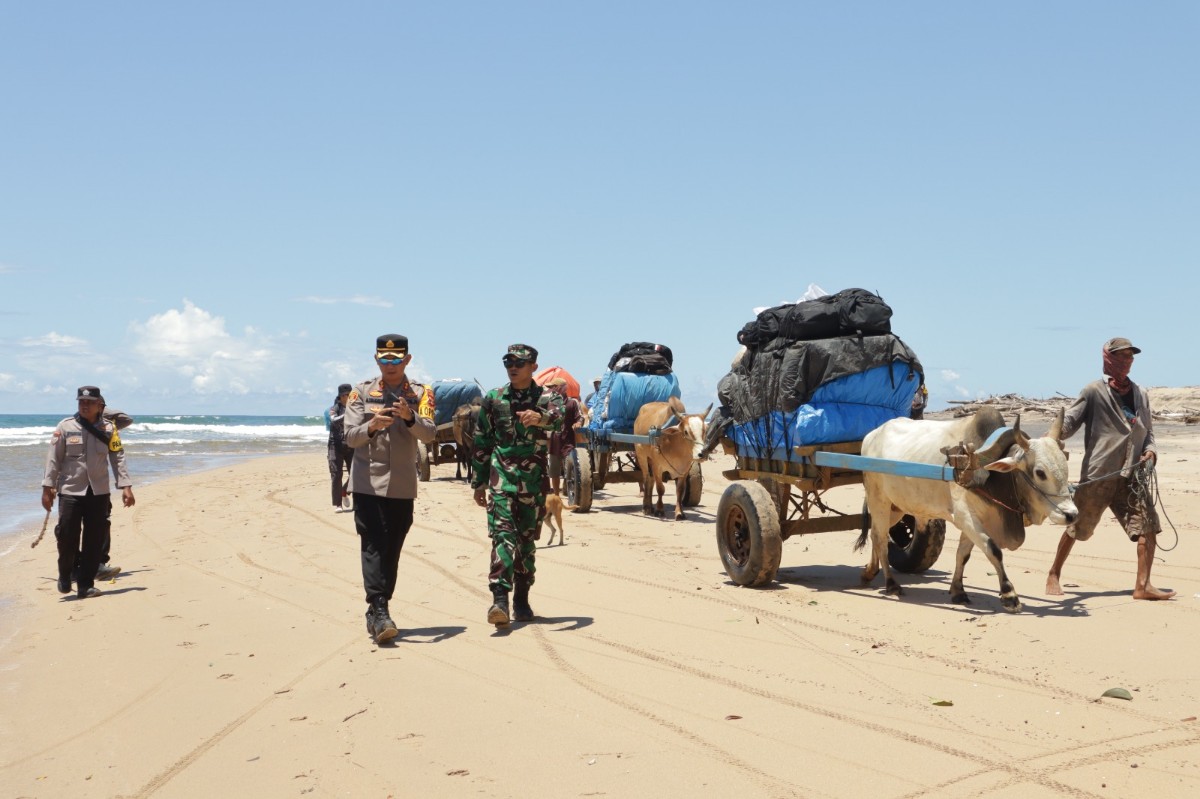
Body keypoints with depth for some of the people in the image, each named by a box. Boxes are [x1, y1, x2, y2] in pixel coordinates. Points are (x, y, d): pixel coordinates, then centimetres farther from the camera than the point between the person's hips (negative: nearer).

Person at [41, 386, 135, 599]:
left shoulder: (108, 429, 3)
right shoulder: (65, 427, -1)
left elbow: (118, 458, 2)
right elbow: (53, 458, 0)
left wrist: (125, 486, -6)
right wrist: (47, 487, -5)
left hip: (99, 492, 2)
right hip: (70, 491, -2)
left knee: (94, 541, 2)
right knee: (67, 537, -5)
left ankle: (86, 585, 12)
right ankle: (64, 576, 21)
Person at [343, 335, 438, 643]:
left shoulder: (418, 395, 5)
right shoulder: (362, 393, 3)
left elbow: (430, 434, -9)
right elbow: (350, 436, -4)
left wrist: (409, 417, -29)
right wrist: (372, 426, -25)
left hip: (402, 486, 2)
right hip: (368, 482, -2)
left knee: (392, 550, 8)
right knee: (374, 546, -12)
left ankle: (377, 613, 18)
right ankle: (379, 612, -17)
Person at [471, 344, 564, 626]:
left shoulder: (547, 398, 3)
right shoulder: (493, 399, 8)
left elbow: (558, 419, -21)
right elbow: (481, 443, 13)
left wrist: (540, 417, -44)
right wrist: (478, 483, 11)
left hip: (534, 480, 1)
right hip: (501, 478, 0)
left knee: (527, 540, 8)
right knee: (502, 534, -14)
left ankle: (521, 600, 19)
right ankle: (500, 599, -24)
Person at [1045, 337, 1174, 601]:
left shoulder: (1140, 394, 14)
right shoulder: (1094, 392, -1)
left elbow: (1147, 432, 21)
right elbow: (1069, 421, -8)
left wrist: (1150, 450, 1)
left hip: (1131, 475, 4)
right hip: (1098, 474, -4)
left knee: (1148, 525, -9)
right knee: (1077, 527, 5)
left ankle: (1142, 585, -5)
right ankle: (1054, 574, 22)